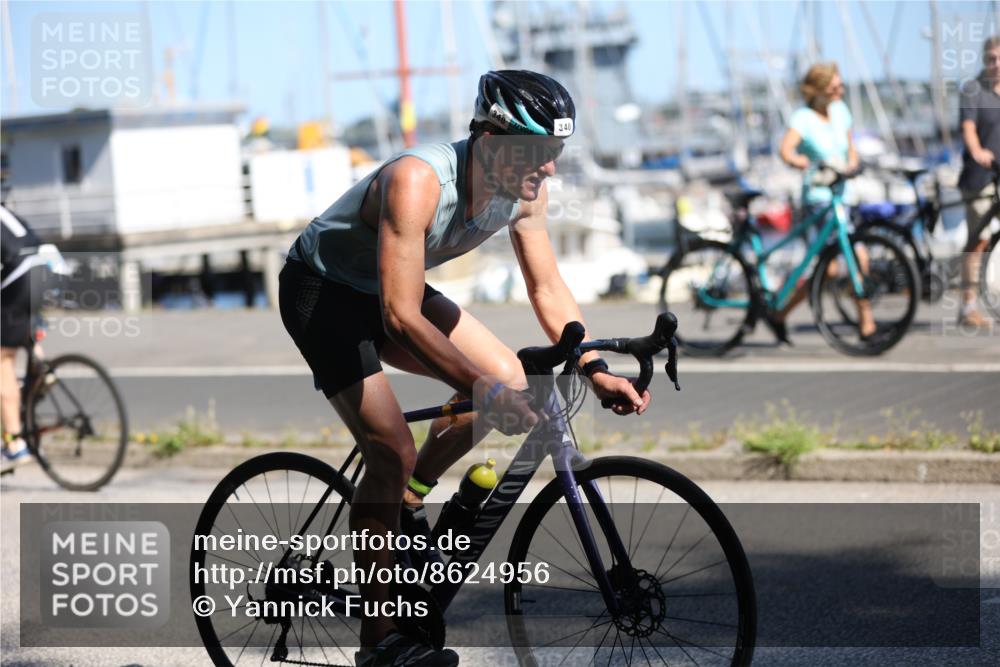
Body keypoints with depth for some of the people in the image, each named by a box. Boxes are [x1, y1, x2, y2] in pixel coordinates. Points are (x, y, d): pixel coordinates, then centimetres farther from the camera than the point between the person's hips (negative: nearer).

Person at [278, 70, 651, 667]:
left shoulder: (525, 190, -15)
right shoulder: (417, 181, -37)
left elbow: (548, 288, -4)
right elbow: (402, 318, -39)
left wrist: (596, 369, -17)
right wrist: (484, 391, -44)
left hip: (384, 290, 7)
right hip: (322, 291, -7)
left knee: (507, 377, -7)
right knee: (392, 452, -18)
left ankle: (407, 503, 12)